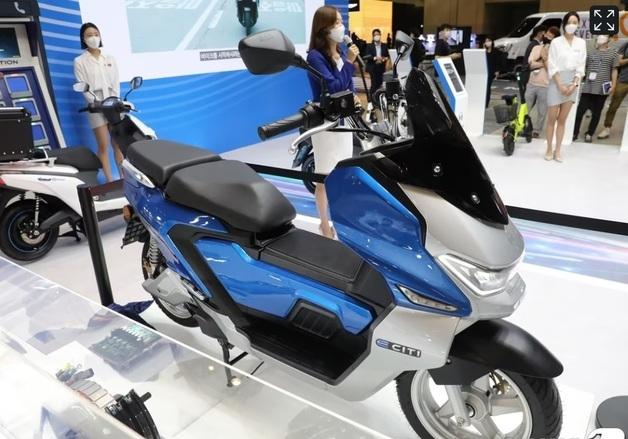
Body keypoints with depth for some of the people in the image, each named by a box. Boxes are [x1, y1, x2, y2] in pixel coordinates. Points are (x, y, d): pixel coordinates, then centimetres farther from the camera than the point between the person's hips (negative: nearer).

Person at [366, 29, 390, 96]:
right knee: (374, 84, -6)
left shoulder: (384, 46, 12)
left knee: (380, 83, 1)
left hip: (381, 67, 3)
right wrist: (375, 58, -23)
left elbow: (387, 55, 9)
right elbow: (367, 56, -8)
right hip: (373, 68, -3)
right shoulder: (370, 46, 3)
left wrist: (385, 59, -14)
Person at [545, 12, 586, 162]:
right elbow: (552, 65, -7)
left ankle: (557, 150, 10)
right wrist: (560, 85, -13)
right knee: (552, 118, -1)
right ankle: (549, 149, 8)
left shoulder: (581, 43, 7)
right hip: (557, 81, -3)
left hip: (572, 82, 3)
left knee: (562, 119, 6)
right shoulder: (556, 42, -3)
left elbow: (581, 66, 6)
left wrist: (574, 84, -7)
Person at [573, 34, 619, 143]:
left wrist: (613, 85, -4)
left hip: (603, 88, -1)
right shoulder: (590, 52, 10)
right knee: (580, 110, -3)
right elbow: (583, 67, 13)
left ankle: (589, 134, 15)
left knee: (596, 113, 5)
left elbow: (614, 70, 4)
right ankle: (575, 133, 5)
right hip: (588, 87, 1)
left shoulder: (613, 53, 5)